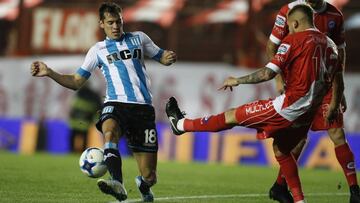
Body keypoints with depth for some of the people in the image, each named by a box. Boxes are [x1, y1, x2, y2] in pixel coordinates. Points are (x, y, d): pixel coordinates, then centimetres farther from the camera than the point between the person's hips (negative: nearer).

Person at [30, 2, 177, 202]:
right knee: (110, 131, -40)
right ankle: (118, 184, -55)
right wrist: (49, 72, 0)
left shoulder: (138, 38, 15)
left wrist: (169, 57, -3)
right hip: (116, 103, 0)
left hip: (143, 107, 1)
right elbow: (76, 82, 13)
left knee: (149, 176, -3)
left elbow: (161, 56, 23)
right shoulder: (98, 50, 14)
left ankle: (144, 185, 35)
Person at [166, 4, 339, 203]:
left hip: (290, 106, -7)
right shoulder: (329, 44, 12)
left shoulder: (294, 40, -8)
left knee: (232, 116, 5)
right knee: (280, 149, 27)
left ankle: (181, 124, 16)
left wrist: (238, 81, -4)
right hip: (309, 113, 7)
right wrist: (334, 106, 23)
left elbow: (268, 73, -14)